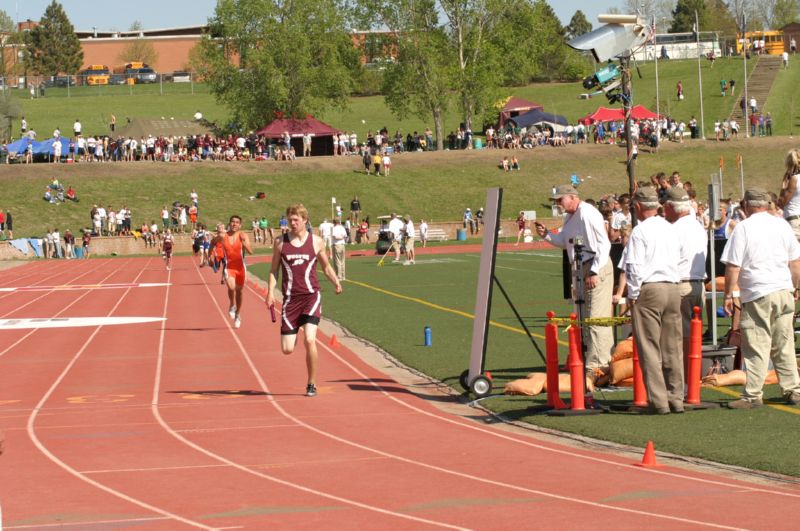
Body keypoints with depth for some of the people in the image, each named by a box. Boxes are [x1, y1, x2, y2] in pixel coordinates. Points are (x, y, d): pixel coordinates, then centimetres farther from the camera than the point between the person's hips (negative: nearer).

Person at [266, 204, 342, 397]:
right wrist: (270, 292, -4)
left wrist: (336, 282, -4)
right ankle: (293, 335, 39)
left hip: (311, 296, -1)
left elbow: (326, 266, 14)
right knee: (287, 350, -1)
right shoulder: (280, 242, 5)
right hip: (290, 298, 1)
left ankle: (312, 384, -3)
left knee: (309, 340, -19)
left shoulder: (316, 242, 4)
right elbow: (274, 269, 10)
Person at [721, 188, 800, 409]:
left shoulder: (743, 228, -5)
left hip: (757, 293, -5)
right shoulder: (782, 225, 9)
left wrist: (728, 294, -2)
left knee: (756, 347, -3)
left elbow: (733, 266, -9)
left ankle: (752, 395, -4)